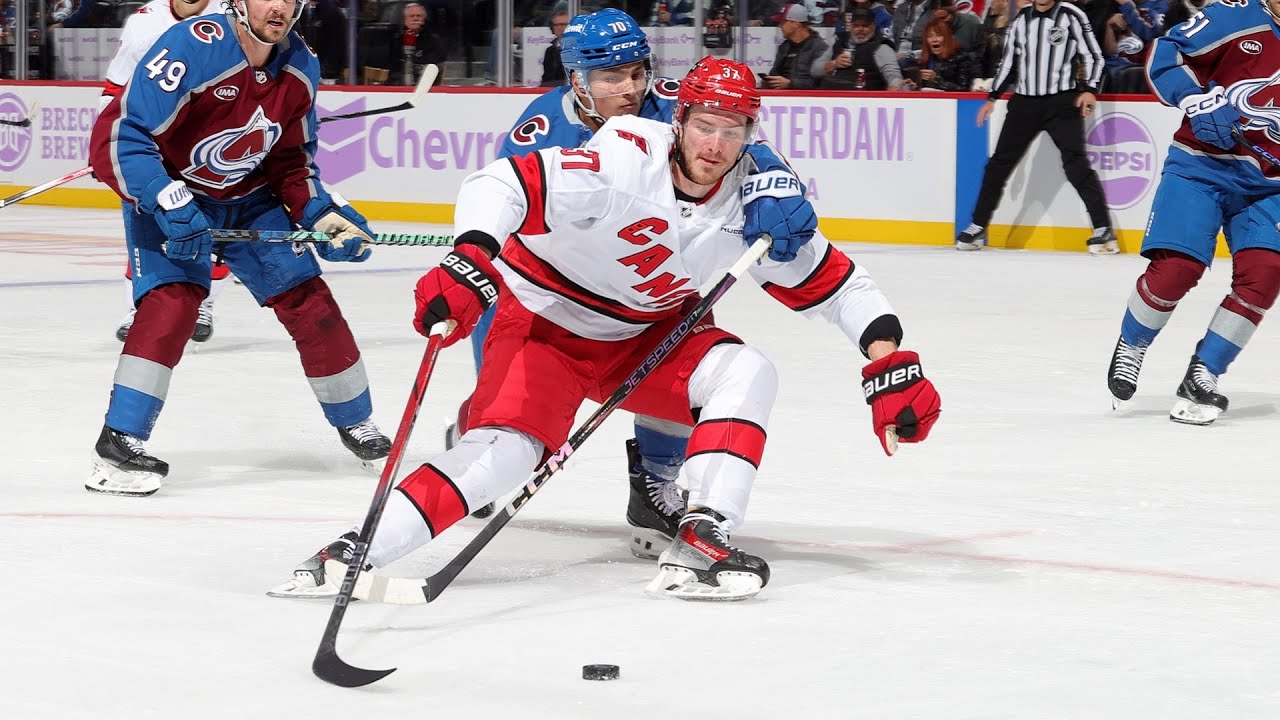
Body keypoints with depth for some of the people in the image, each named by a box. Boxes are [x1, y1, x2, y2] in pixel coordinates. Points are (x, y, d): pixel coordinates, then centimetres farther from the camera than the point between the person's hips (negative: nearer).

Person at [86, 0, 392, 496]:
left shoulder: (300, 67, -7)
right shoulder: (191, 48, -29)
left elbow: (291, 160, 8)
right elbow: (116, 137, -30)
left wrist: (323, 214, -6)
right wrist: (168, 203, -38)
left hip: (249, 199, 6)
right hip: (169, 194, -6)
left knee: (308, 301, 3)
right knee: (172, 299, -25)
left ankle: (355, 422, 24)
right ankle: (119, 444, -22)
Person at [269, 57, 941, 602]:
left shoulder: (757, 197, -12)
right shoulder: (626, 161, -29)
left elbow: (828, 282, -3)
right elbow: (501, 185, -38)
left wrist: (890, 363, -13)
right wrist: (470, 261, -55)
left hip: (647, 334, 5)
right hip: (545, 324, -5)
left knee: (745, 372, -20)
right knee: (502, 449, -25)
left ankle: (700, 542, -25)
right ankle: (351, 554, -23)